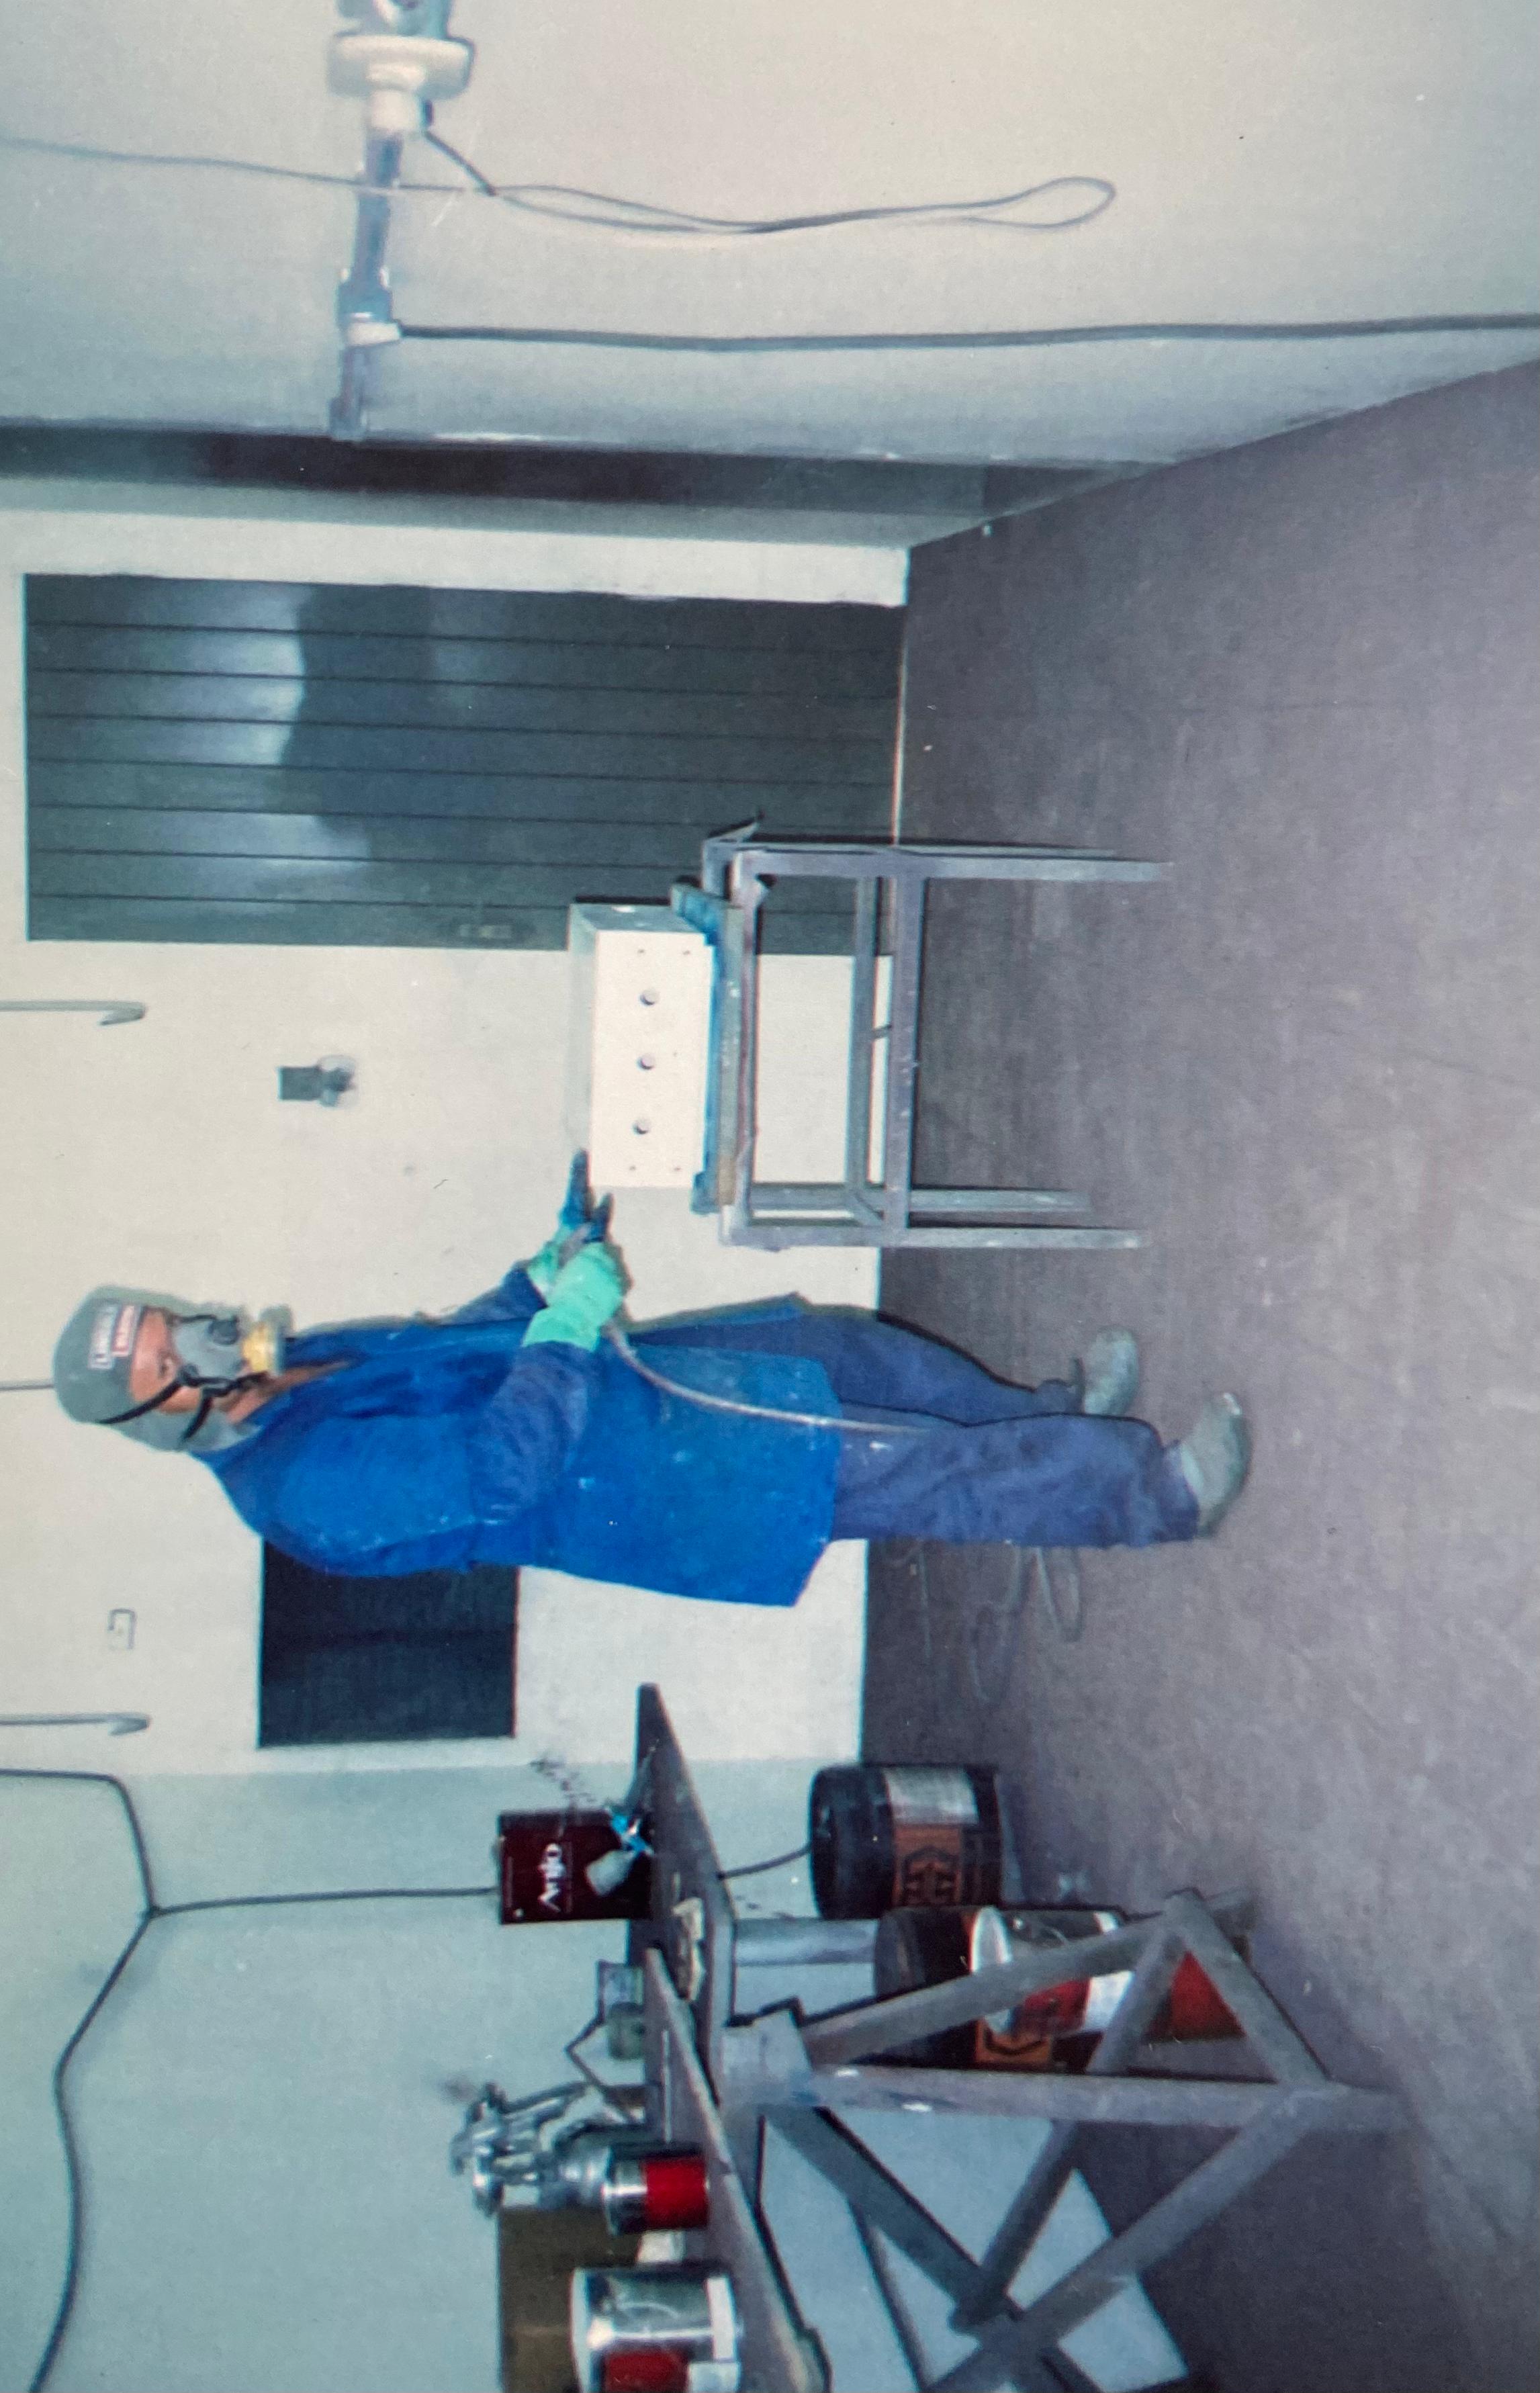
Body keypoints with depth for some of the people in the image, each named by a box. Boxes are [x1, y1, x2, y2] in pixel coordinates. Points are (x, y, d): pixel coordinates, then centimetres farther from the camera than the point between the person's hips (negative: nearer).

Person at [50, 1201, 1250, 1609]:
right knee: (910, 1474, -11)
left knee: (857, 1347, 12)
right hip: (631, 1480, -9)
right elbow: (499, 1468, -32)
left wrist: (544, 1274, 3)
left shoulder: (296, 1363, 4)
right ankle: (1153, 1491, 1)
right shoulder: (305, 1486, -25)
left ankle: (1045, 1414, 32)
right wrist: (565, 1330, -28)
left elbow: (458, 1343, 17)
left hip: (619, 1376, 9)